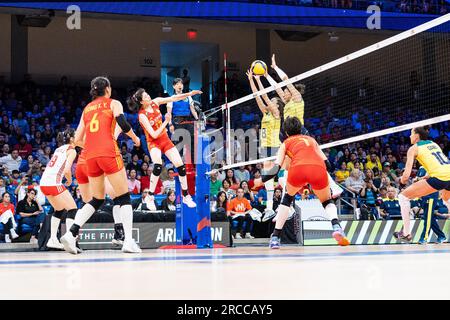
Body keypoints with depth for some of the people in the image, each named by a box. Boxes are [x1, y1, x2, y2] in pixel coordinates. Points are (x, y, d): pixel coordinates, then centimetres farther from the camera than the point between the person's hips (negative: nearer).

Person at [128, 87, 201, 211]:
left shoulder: (155, 102, -7)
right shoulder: (142, 115, -21)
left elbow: (173, 98, 0)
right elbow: (154, 135, -23)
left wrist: (189, 94, -8)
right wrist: (166, 122, -21)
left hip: (165, 139, 6)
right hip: (153, 142, -6)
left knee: (181, 166, -1)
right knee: (158, 166, -34)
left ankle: (186, 196, 16)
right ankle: (151, 197, -22)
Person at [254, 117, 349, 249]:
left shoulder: (286, 143, 29)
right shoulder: (311, 139, 37)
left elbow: (276, 168, 17)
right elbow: (325, 161, 29)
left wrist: (261, 181, 31)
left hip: (297, 169, -1)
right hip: (319, 169, 1)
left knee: (287, 198, 28)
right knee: (328, 202, 26)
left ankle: (275, 238, 21)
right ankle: (336, 226, -6)